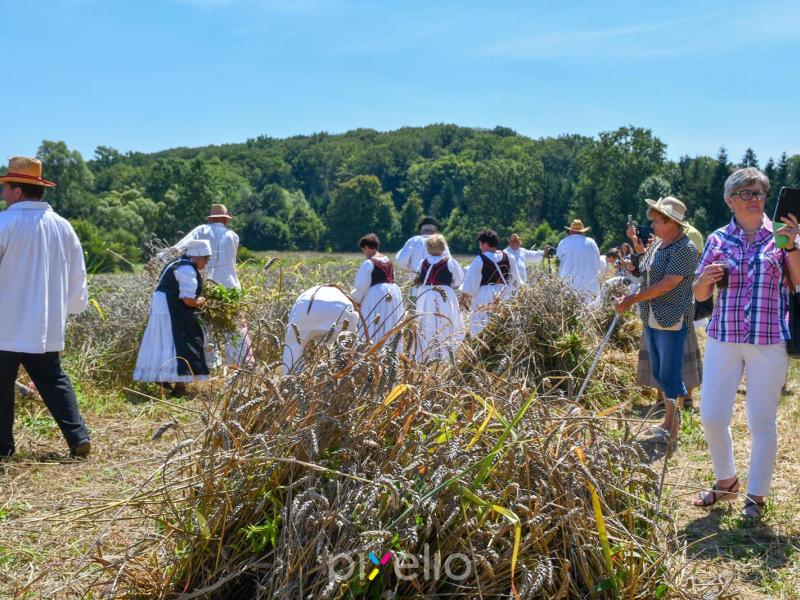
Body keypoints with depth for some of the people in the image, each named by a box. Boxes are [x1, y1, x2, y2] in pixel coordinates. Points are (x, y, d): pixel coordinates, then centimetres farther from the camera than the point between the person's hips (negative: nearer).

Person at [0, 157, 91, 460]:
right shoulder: (63, 226, 5)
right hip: (47, 326, 5)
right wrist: (74, 305, 25)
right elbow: (77, 276, 12)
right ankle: (79, 438, 6)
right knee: (54, 381, 13)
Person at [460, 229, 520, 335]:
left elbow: (471, 280, -8)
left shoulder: (479, 260, -11)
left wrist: (464, 297, 1)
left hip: (484, 297, -5)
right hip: (504, 296, 5)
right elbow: (515, 279, 13)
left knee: (481, 327, -1)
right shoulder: (509, 258, 3)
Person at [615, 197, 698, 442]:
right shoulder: (656, 244, 12)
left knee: (669, 374, -3)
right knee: (658, 371, 15)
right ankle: (671, 418, 27)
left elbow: (668, 283, -21)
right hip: (650, 318, 9)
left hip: (672, 320, -9)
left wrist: (633, 298, -19)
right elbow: (644, 272, 22)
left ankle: (670, 427, 7)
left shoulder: (685, 248, -15)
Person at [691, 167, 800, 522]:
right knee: (711, 416, 2)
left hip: (770, 341, -2)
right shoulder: (718, 240, 6)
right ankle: (726, 480, 27)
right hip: (723, 338, 2)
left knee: (762, 421, 4)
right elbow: (699, 295, 9)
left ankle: (756, 495, 20)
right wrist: (705, 278, -12)